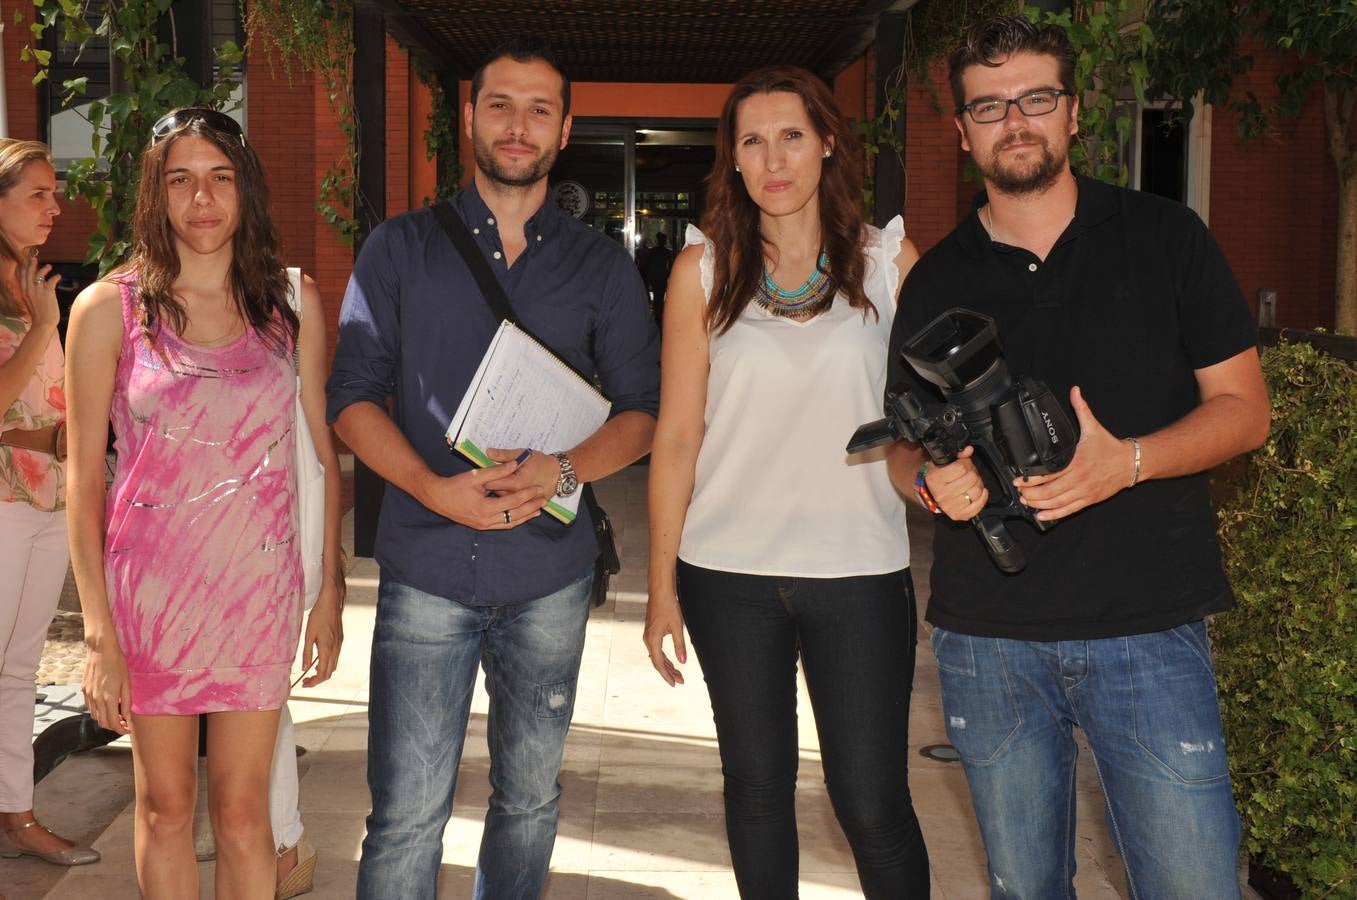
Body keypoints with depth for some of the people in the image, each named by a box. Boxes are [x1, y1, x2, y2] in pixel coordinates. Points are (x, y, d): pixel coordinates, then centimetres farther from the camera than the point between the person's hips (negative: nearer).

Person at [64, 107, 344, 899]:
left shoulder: (292, 303, 2)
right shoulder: (110, 308, -4)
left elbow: (322, 454, 6)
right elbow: (86, 479, -4)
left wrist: (330, 590, 4)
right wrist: (99, 632, -8)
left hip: (258, 587, 1)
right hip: (149, 587, -1)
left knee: (242, 812, 9)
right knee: (165, 807, 13)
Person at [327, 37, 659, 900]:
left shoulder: (602, 265, 7)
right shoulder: (401, 248, 5)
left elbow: (643, 408, 5)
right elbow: (352, 393, 1)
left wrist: (565, 470, -15)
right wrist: (434, 487, -15)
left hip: (549, 571, 2)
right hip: (426, 568, -1)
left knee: (529, 798, 14)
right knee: (405, 813, -2)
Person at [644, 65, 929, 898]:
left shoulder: (890, 259, 3)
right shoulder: (705, 269, 2)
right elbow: (677, 433, 2)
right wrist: (662, 584, 1)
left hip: (860, 567, -1)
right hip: (731, 574, 1)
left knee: (873, 804, 0)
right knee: (757, 786, 13)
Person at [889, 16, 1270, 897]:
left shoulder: (1166, 238, 2)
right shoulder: (935, 281, 7)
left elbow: (1244, 407, 2)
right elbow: (908, 444, 13)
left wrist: (1126, 461, -16)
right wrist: (937, 478, -11)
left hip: (1149, 626, -1)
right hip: (986, 636, 2)